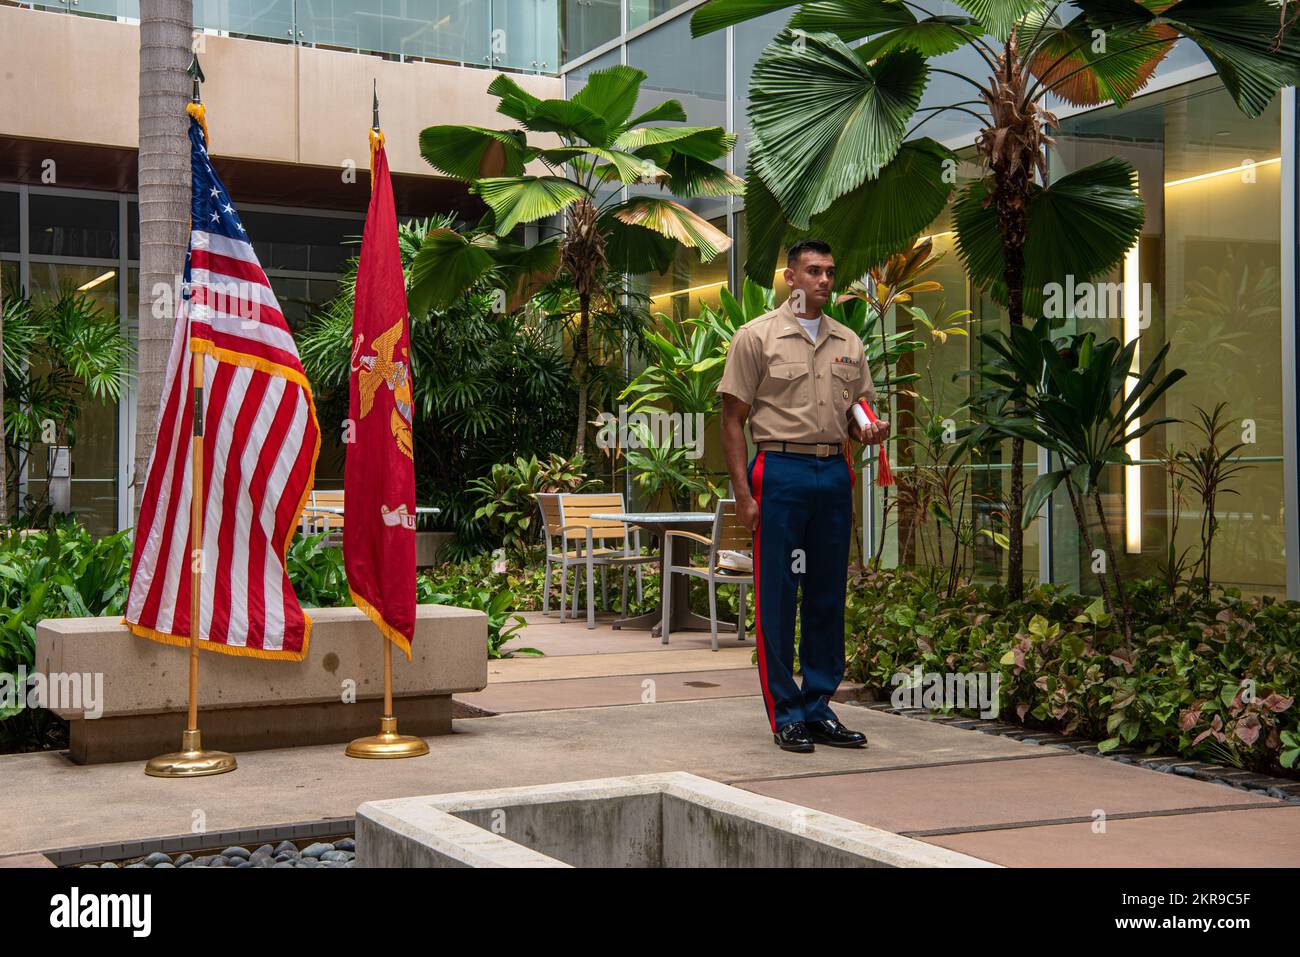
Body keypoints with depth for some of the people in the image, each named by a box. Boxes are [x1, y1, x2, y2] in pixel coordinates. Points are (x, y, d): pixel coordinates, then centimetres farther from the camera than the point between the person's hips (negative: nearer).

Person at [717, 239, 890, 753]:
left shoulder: (848, 342, 14)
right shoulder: (757, 336, -1)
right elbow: (733, 420, -3)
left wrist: (870, 431, -5)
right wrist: (744, 492, -11)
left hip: (835, 473, 5)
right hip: (781, 473, -5)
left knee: (828, 595, 8)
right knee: (777, 596, -3)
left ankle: (819, 707, 17)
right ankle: (785, 714, 5)